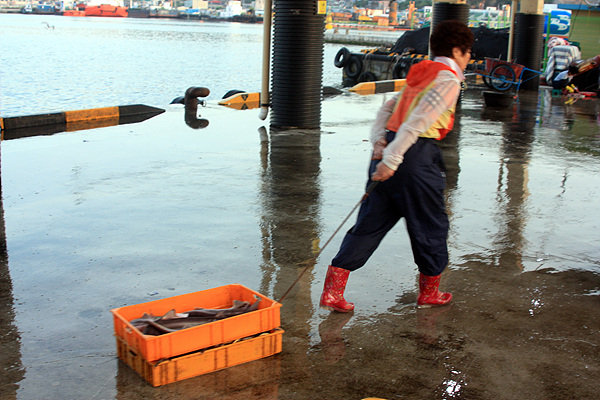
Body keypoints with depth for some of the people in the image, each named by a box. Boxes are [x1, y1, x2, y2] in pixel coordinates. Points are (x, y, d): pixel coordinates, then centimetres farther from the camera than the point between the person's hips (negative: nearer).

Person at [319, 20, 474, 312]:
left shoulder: (420, 74, 21)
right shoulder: (448, 80, -6)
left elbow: (387, 108, 14)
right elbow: (417, 121, -18)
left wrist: (378, 140, 1)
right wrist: (392, 159, -22)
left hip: (389, 152, 8)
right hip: (415, 157, -8)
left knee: (369, 224, 9)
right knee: (431, 224, 12)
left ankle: (332, 291, 5)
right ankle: (429, 292, 29)